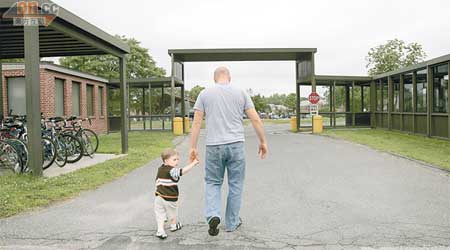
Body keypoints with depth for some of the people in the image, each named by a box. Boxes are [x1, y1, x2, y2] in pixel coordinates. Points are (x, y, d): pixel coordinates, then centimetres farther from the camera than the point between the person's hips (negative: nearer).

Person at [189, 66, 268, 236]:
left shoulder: (205, 94, 5)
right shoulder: (241, 93, 5)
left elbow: (197, 122, 0)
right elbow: (255, 119, 2)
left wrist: (193, 147, 4)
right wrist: (263, 142, 10)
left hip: (213, 146, 0)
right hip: (236, 145, 0)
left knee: (212, 182, 16)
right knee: (235, 185, 12)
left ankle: (213, 215, -5)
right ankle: (232, 223, 22)